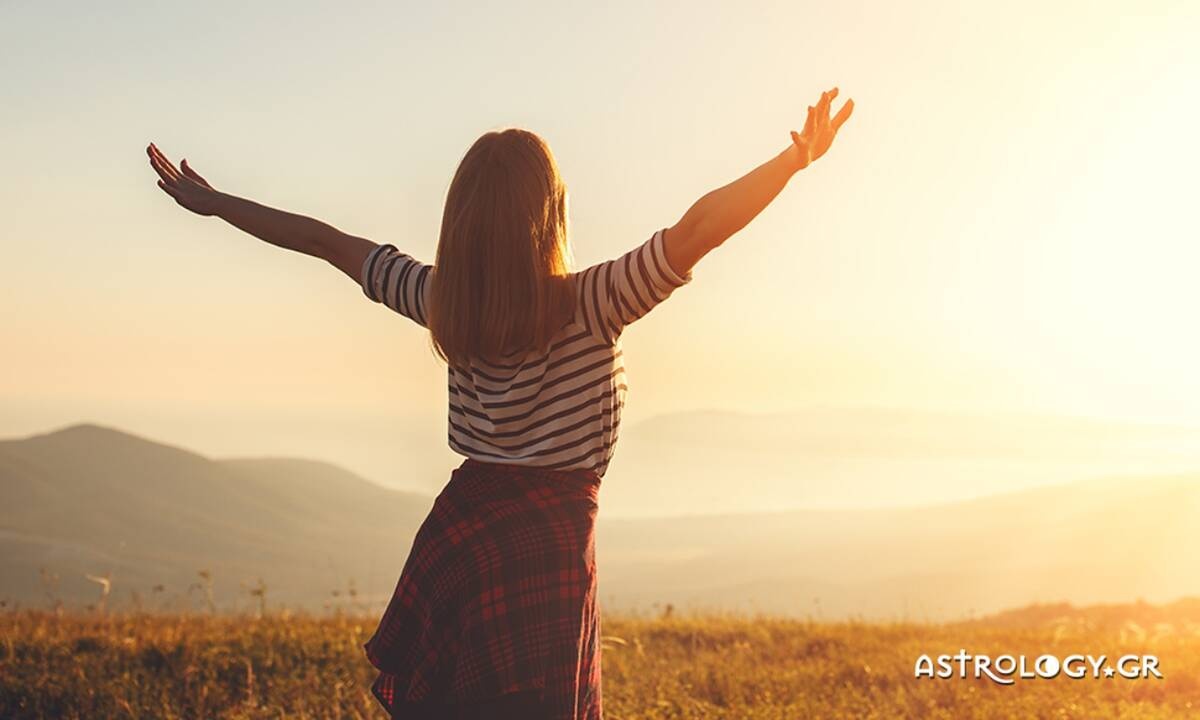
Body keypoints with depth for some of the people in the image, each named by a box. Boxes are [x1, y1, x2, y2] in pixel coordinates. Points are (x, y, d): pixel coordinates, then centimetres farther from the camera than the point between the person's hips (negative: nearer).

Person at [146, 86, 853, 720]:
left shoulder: (441, 301, 1)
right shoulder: (587, 307, -14)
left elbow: (328, 242, 11)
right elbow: (695, 232, -24)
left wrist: (215, 203, 21)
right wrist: (796, 158, -21)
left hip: (454, 534, 5)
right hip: (550, 545, -5)